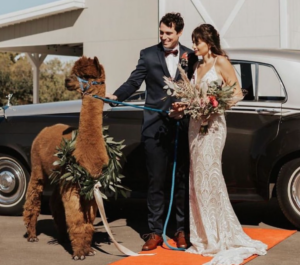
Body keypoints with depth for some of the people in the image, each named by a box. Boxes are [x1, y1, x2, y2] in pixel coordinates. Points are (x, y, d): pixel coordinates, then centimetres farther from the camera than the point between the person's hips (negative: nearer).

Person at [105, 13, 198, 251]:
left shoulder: (190, 57, 6)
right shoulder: (148, 55, 3)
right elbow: (134, 81, -4)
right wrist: (117, 96, -21)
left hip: (183, 127, 1)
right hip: (156, 128, -1)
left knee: (182, 180, 9)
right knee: (156, 181, 2)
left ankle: (182, 230, 19)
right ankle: (155, 232, 9)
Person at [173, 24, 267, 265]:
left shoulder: (221, 62, -2)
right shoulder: (197, 66, 17)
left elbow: (237, 93, -6)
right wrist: (185, 106, 0)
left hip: (212, 124, -7)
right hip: (195, 124, 7)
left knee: (209, 177, -8)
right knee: (197, 179, 6)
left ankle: (221, 237, 0)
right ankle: (204, 237, 13)